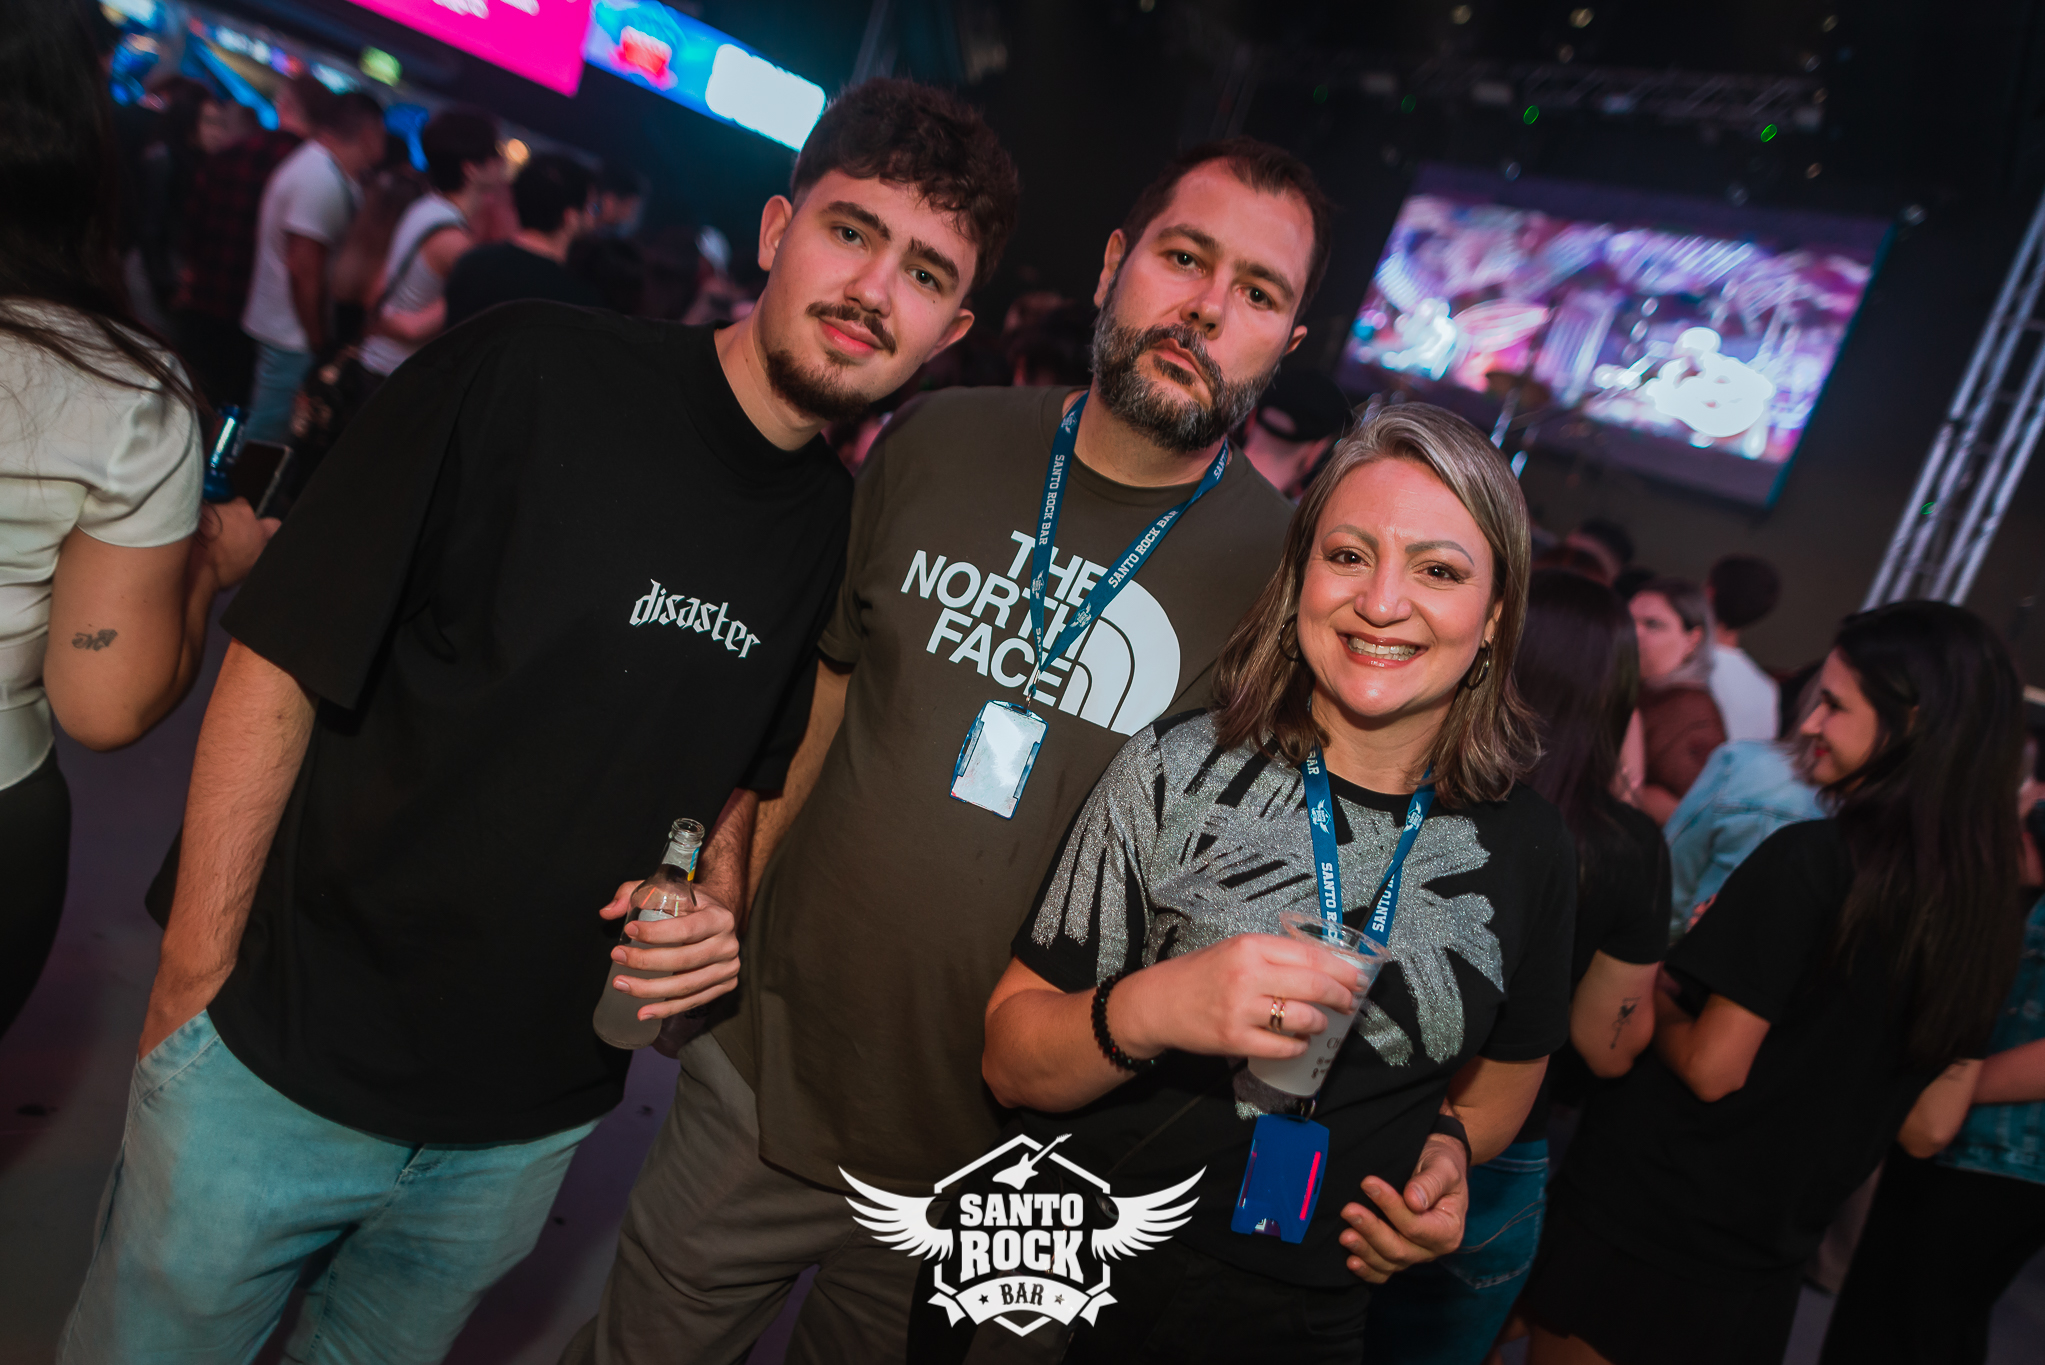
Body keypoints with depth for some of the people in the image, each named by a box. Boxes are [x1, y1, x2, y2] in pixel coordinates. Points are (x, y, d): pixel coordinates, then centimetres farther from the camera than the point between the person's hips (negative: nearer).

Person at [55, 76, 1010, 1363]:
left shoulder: (842, 532, -3)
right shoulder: (532, 376, -16)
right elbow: (277, 670, -13)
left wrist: (719, 907, -8)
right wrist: (194, 980, -10)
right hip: (284, 1058, -3)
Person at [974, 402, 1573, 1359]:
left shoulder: (1530, 849, -6)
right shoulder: (1178, 771, -16)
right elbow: (1011, 1061, -12)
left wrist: (1450, 1147, -8)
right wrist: (1145, 1012, -31)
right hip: (1075, 1281, -1)